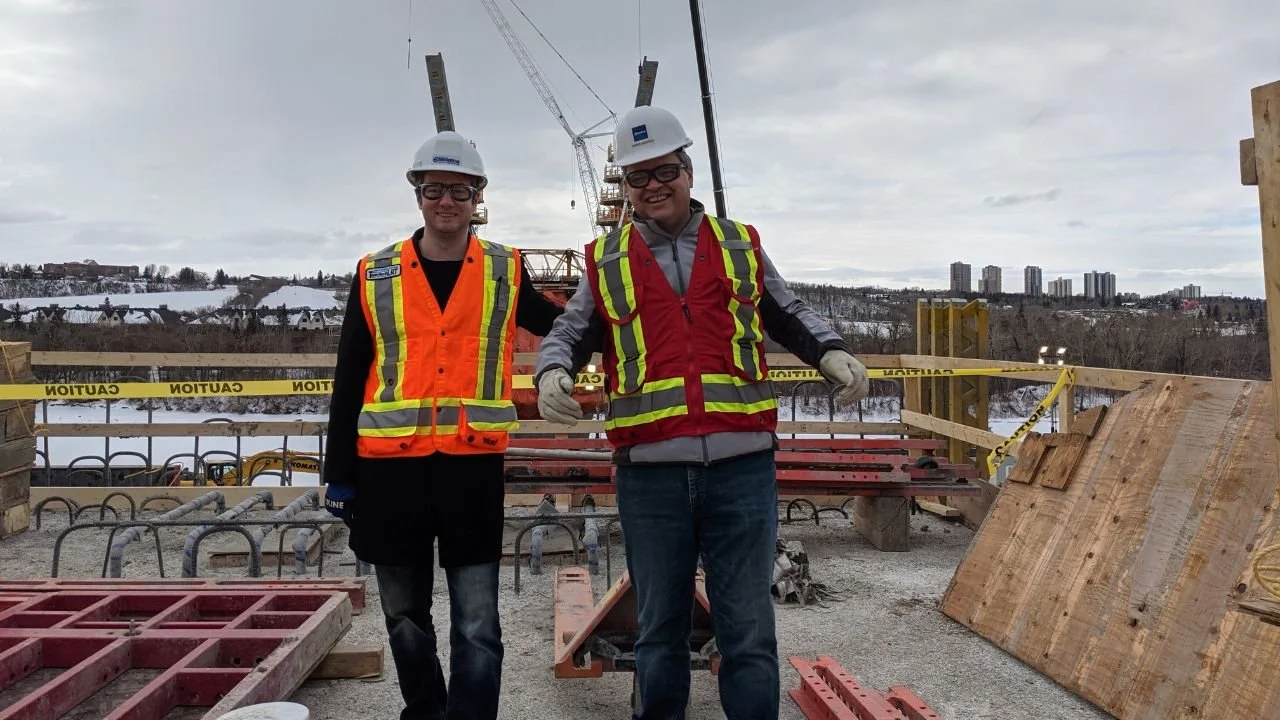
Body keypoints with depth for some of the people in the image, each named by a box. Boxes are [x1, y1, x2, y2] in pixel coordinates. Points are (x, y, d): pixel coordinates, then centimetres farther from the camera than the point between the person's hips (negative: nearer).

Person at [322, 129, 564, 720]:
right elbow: (348, 383, 7)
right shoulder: (375, 275, 5)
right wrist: (339, 473, 5)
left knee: (477, 627, -1)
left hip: (472, 468, -1)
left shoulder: (505, 271, 5)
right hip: (390, 469, 1)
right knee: (405, 618, 15)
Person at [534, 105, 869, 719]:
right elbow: (569, 333, 15)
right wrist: (553, 372, -7)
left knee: (748, 632, 5)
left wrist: (831, 352, 2)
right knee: (659, 629, 12)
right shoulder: (607, 261, 10)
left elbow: (789, 315, 21)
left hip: (743, 466, 0)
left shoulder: (740, 246, 12)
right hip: (650, 472, 0)